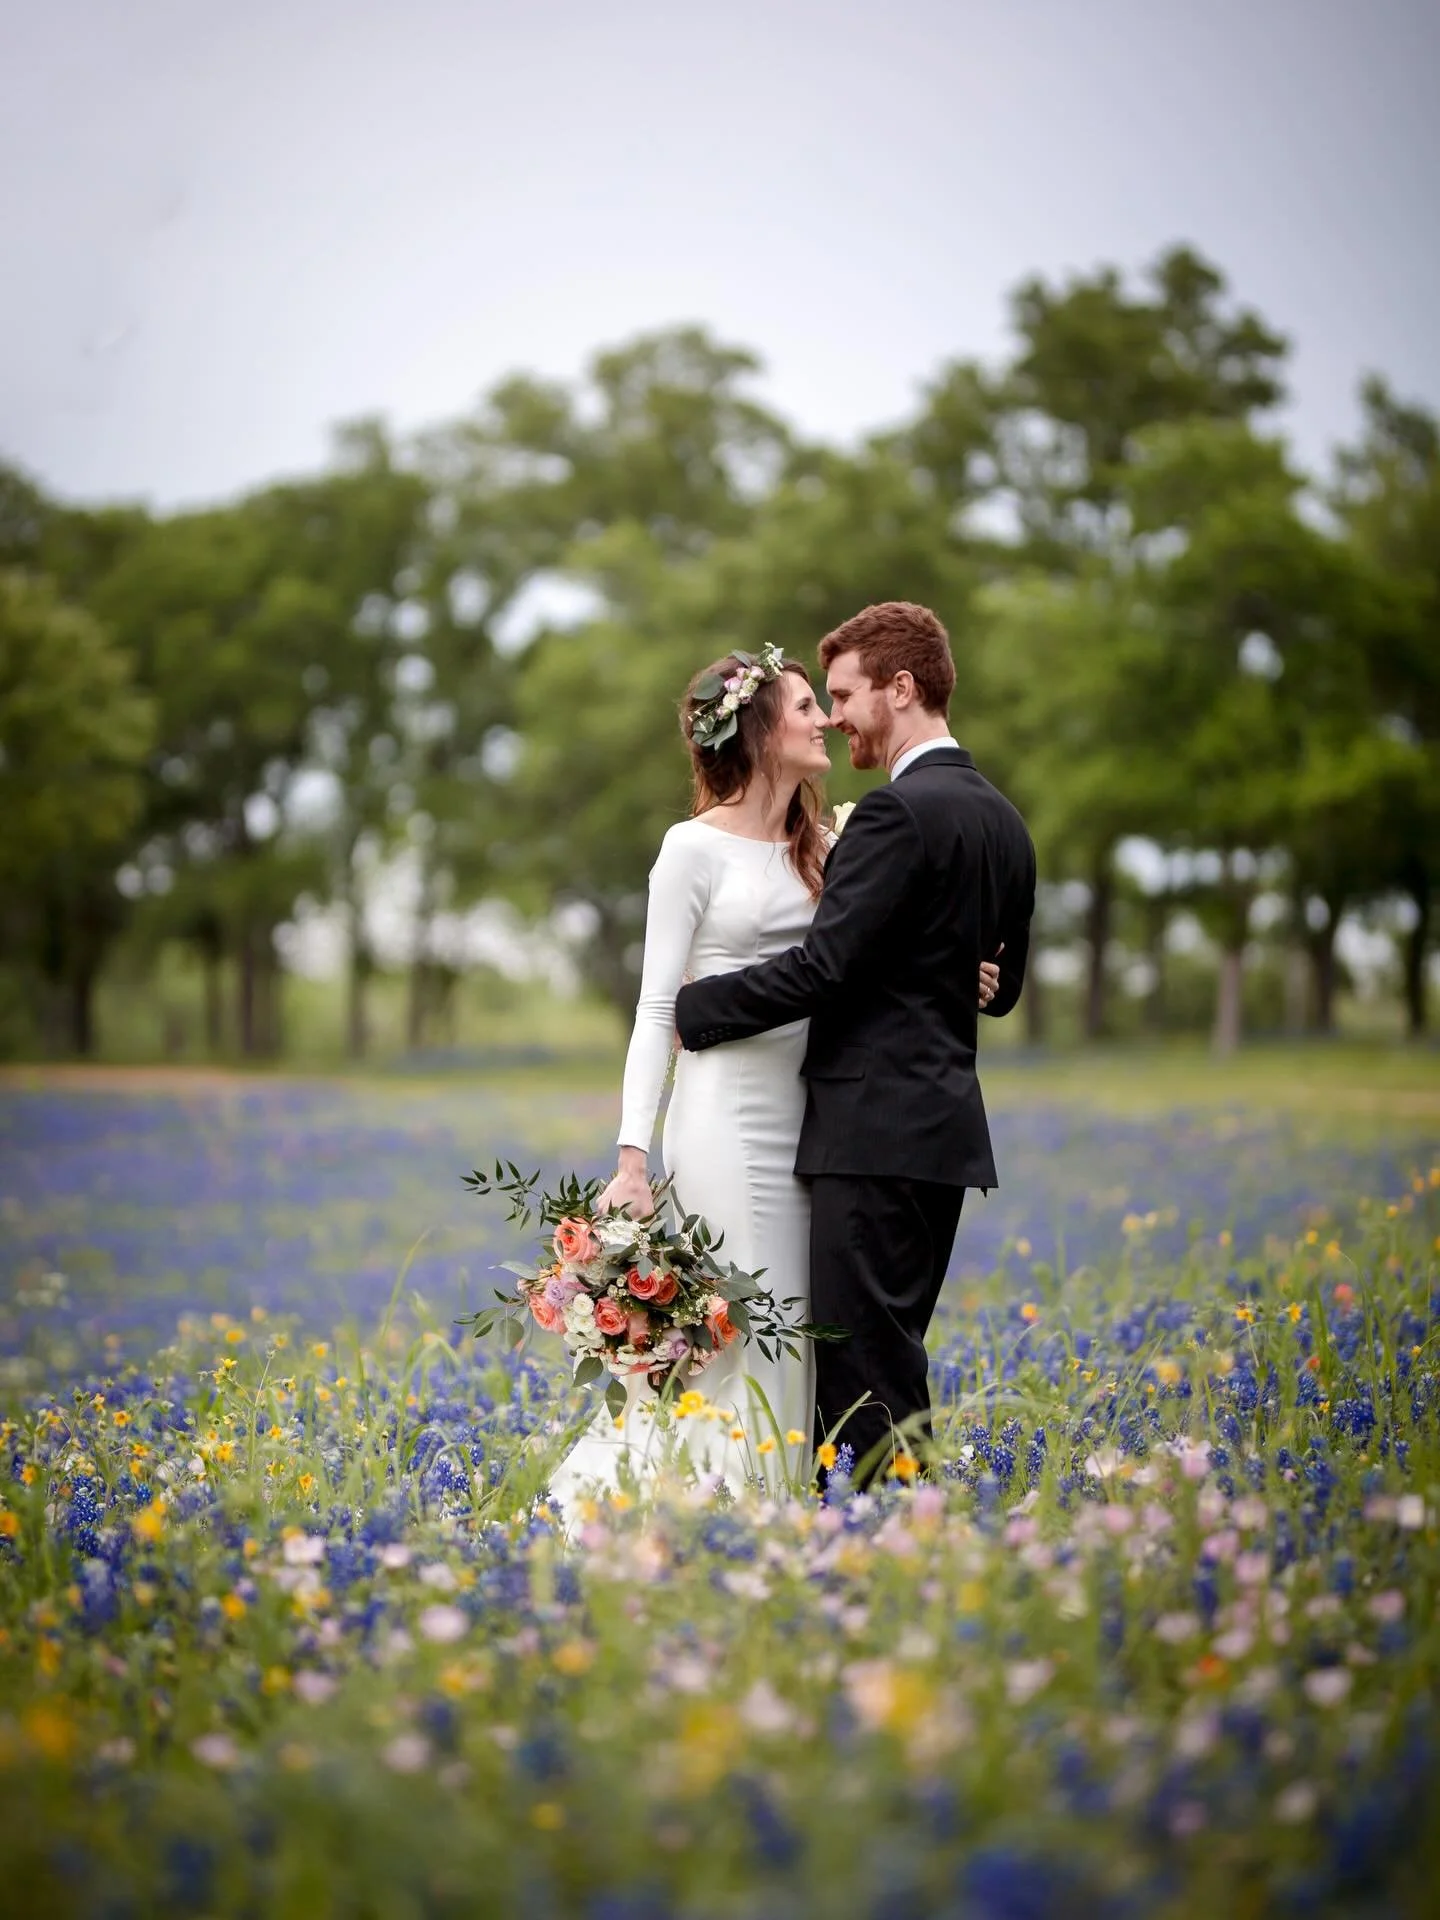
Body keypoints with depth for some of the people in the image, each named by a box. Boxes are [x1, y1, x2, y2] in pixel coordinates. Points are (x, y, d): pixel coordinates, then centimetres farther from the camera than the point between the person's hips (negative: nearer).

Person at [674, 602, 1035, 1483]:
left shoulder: (899, 813, -14)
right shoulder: (1003, 819, 15)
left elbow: (822, 966, -19)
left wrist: (690, 1007, -9)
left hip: (876, 1129, -10)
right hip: (948, 1127, 10)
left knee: (864, 1372, -6)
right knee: (889, 1356, 14)